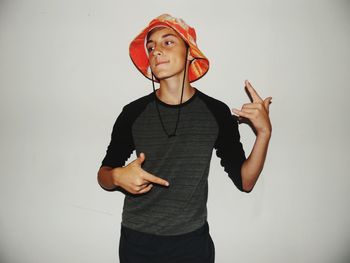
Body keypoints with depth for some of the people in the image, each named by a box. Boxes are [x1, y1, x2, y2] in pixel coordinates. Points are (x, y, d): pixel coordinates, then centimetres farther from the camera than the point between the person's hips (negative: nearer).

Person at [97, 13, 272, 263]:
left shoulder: (217, 112, -7)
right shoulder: (133, 113, -7)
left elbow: (245, 181, -4)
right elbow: (103, 174, 3)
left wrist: (264, 133, -16)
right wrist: (117, 176, -19)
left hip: (192, 241, 0)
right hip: (137, 241, 1)